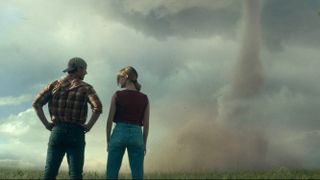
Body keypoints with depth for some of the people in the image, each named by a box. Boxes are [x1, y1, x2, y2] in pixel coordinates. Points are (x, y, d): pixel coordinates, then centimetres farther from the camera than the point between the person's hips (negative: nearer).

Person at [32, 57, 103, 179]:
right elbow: (98, 107, -17)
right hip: (76, 133, -2)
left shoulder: (54, 85, 8)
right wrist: (89, 126, -6)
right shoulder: (86, 88, -1)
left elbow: (36, 104, 0)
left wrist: (46, 123, 3)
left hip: (57, 131, 3)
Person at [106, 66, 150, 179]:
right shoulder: (144, 98, 4)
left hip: (119, 133, -1)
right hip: (136, 135, 2)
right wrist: (144, 144, 12)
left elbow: (110, 120, -1)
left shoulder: (117, 95, -3)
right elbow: (146, 124, 4)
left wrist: (108, 140, 8)